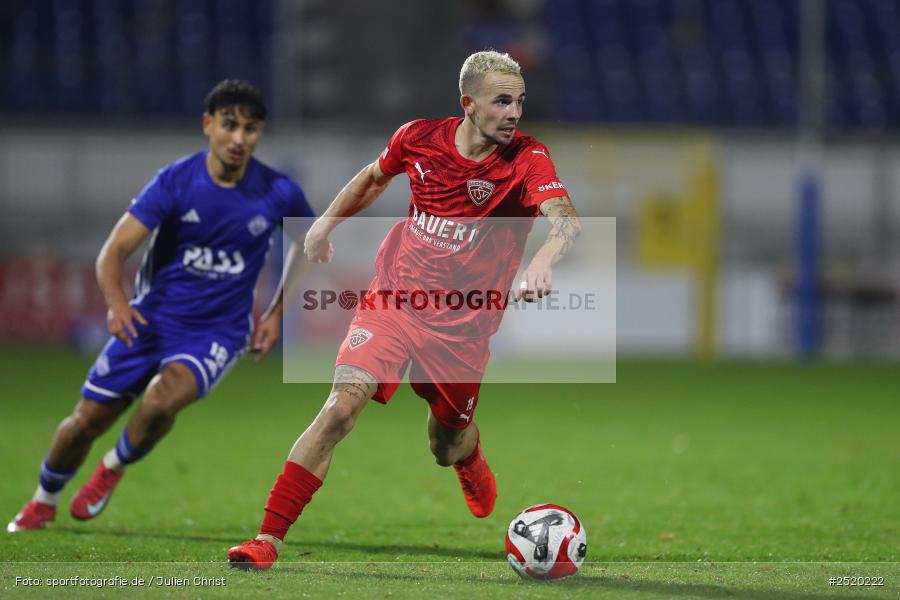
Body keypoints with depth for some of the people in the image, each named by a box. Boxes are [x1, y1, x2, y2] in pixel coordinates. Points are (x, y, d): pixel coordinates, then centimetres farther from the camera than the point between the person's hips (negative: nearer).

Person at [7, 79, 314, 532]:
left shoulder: (278, 193, -9)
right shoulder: (176, 181, -12)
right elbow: (115, 250, -15)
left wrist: (277, 313, 6)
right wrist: (116, 302, -36)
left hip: (217, 332, -1)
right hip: (151, 319, 1)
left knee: (162, 401, -30)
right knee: (87, 421, 4)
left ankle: (114, 468, 2)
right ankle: (44, 501, 34)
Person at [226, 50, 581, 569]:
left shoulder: (527, 159, -13)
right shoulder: (420, 138, -4)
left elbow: (567, 220, -31)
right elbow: (375, 177, 19)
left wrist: (544, 259, -51)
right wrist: (326, 223, 20)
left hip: (461, 326, 0)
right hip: (394, 295, 0)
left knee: (448, 448, 13)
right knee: (343, 405, -20)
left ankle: (473, 463, 55)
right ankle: (269, 538, -17)